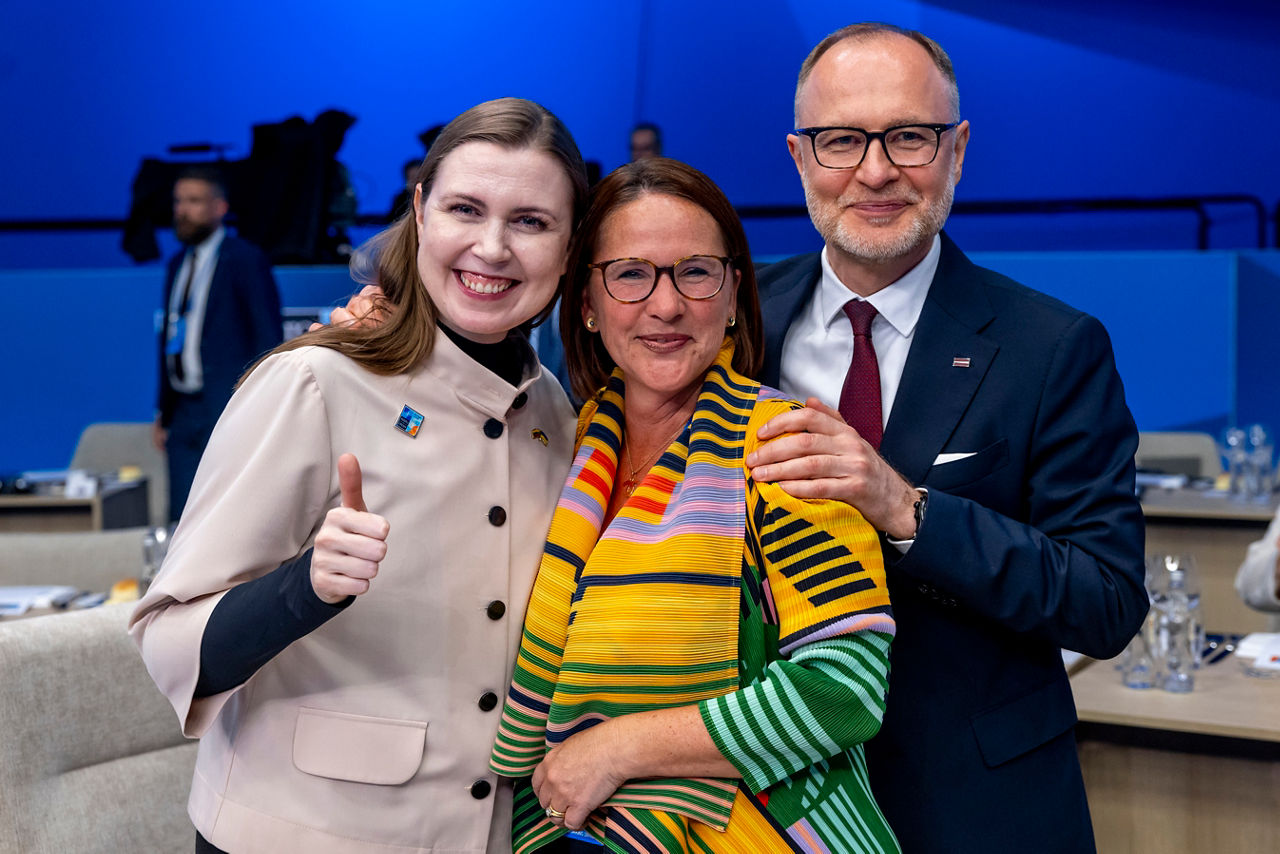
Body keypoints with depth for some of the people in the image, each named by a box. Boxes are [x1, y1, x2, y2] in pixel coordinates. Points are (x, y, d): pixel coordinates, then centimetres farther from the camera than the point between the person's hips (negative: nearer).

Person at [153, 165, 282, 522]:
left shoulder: (246, 260, -4)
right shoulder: (179, 264, 17)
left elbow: (268, 338, -7)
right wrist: (163, 411, 18)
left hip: (228, 412, -7)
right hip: (184, 414, 7)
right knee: (183, 520, 4)